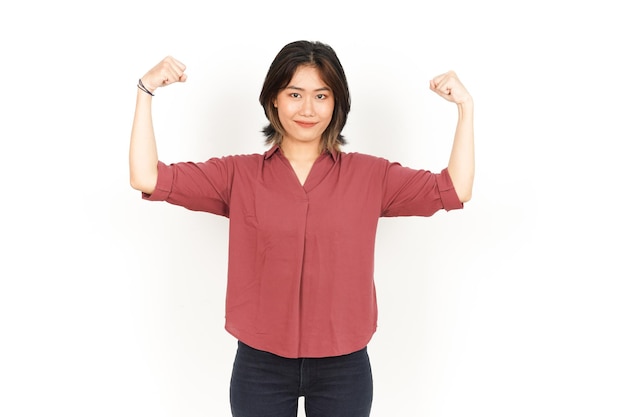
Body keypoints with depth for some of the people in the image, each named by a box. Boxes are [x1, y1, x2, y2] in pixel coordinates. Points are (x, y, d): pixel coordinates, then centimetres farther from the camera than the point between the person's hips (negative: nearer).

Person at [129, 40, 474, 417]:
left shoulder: (369, 175, -1)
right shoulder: (239, 176, -2)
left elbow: (455, 190, -5)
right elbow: (147, 178, -7)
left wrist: (466, 107, -12)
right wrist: (146, 92, -12)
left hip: (343, 368, 1)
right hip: (260, 365, 0)